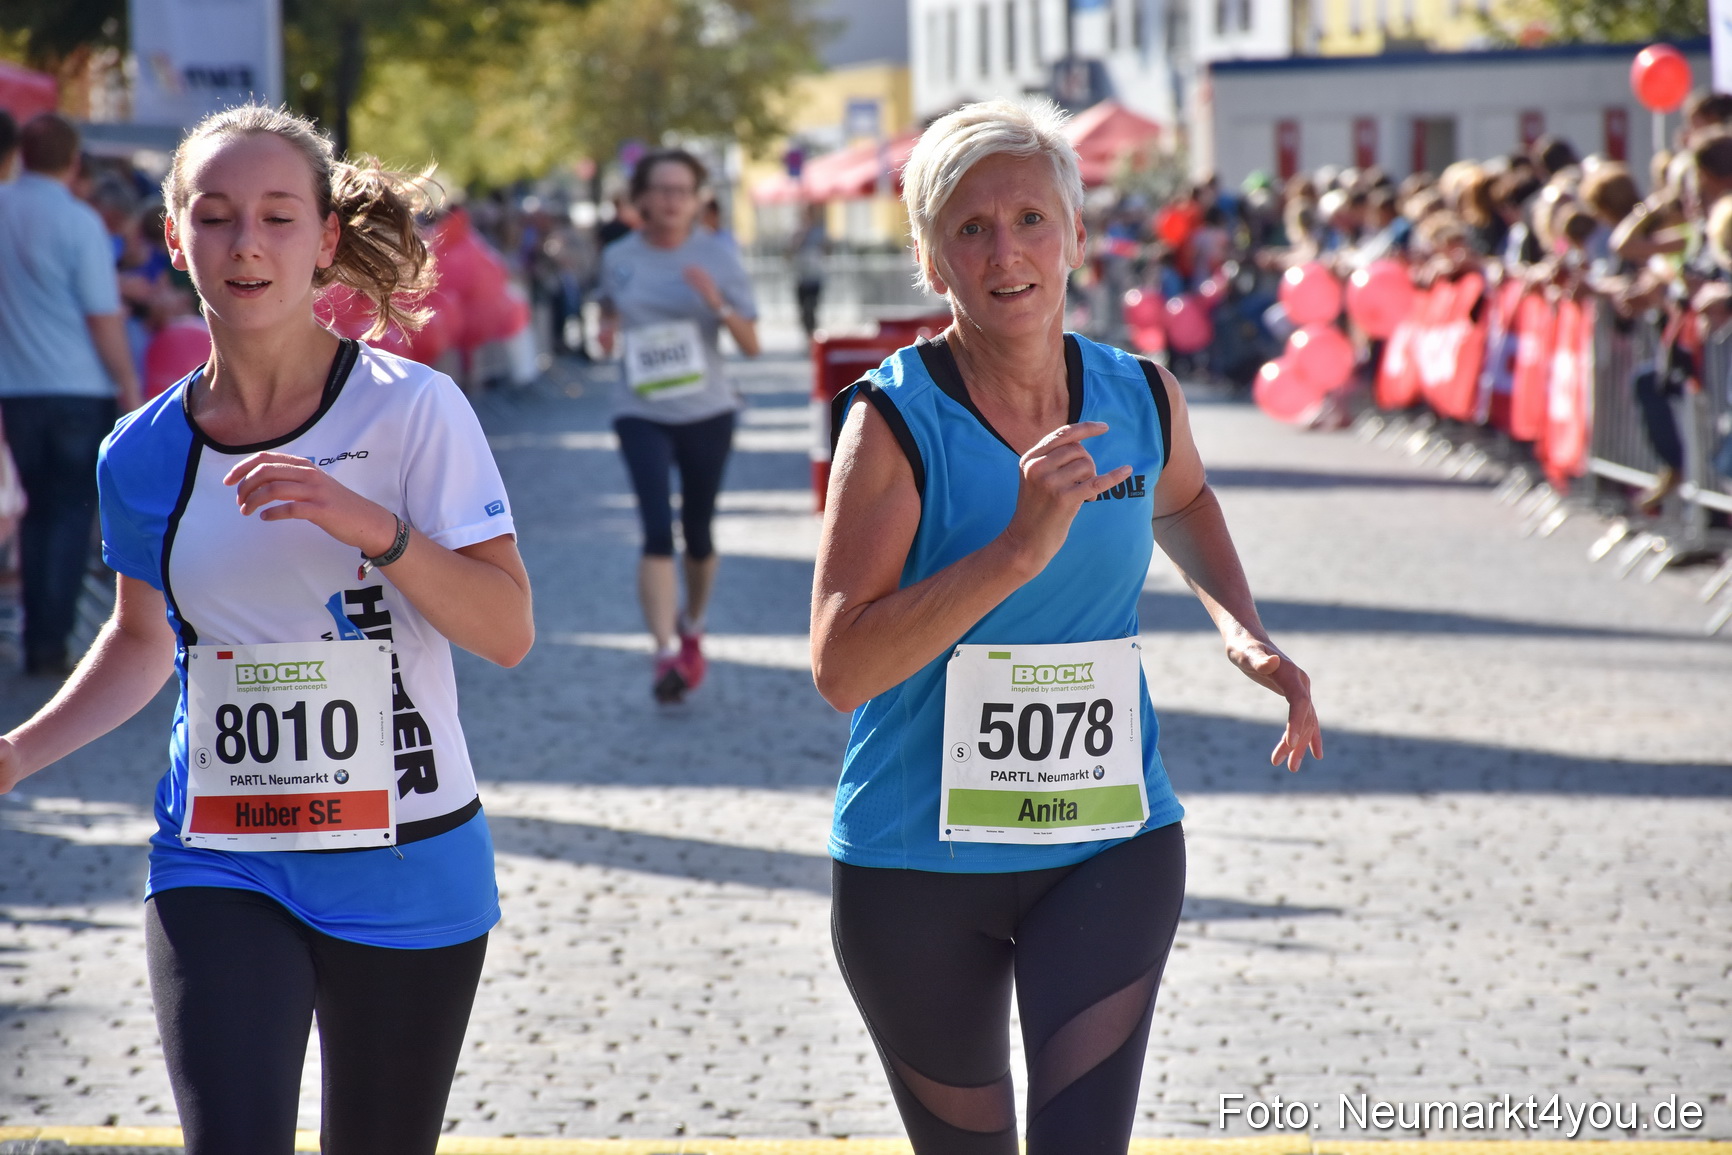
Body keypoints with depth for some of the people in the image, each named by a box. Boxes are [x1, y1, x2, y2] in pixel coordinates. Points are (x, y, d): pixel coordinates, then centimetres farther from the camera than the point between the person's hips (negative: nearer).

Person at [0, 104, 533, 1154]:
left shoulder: (412, 409, -9)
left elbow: (509, 632, -13)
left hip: (407, 871, -2)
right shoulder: (145, 453, 2)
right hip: (221, 870, 2)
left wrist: (369, 525, -27)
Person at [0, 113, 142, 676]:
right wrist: (130, 387, -5)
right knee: (71, 513, 2)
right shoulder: (78, 221, -13)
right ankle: (52, 643, -2)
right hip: (80, 390, -5)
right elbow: (104, 317, -13)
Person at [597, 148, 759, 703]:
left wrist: (719, 304, -22)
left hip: (706, 411, 1)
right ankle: (666, 653, -22)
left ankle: (692, 627, 40)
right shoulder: (619, 257, 1)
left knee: (697, 532, 13)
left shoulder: (717, 256, -4)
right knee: (657, 531, -16)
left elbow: (751, 345, -4)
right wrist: (607, 331, -3)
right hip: (641, 413, 0)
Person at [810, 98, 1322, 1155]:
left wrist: (1241, 628, 7)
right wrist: (1019, 548, -32)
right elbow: (842, 668, -25)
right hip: (919, 864, -2)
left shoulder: (1141, 401, -1)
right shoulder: (896, 420, -15)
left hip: (1112, 844, 2)